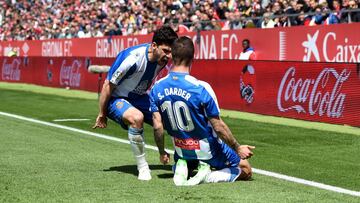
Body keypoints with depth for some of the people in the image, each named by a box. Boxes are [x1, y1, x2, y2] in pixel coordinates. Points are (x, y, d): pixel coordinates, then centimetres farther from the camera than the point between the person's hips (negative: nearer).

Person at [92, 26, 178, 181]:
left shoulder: (162, 58, -9)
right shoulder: (132, 59, -32)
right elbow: (108, 85, -21)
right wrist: (101, 115, -12)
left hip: (139, 98, 7)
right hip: (117, 99, -7)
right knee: (136, 117, -38)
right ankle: (142, 168, -23)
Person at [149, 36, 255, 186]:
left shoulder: (156, 88, -11)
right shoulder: (201, 88, -26)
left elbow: (157, 126, -7)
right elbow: (218, 127, -20)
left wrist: (162, 153, 10)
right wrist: (237, 148, -5)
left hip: (181, 150, 4)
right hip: (207, 150, -4)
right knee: (245, 171, 16)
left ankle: (181, 168, 1)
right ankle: (208, 176, -10)